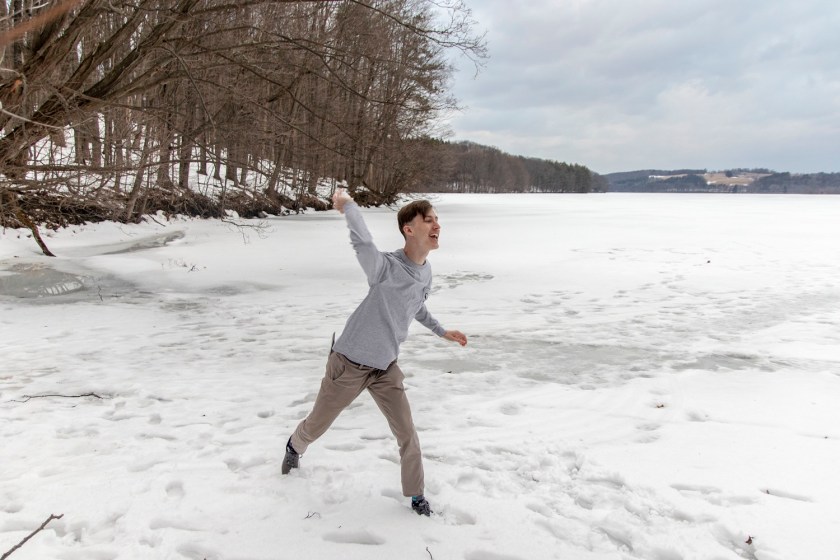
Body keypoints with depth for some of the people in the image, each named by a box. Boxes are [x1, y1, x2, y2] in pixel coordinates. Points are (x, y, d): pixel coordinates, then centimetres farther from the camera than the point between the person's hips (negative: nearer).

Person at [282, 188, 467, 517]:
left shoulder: (425, 272, -4)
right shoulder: (386, 267, -29)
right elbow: (362, 243, -52)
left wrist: (441, 331, 22)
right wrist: (347, 204, -38)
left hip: (386, 367, 5)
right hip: (349, 363, -5)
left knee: (406, 434, 3)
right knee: (317, 425, 17)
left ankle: (416, 495, 25)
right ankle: (295, 447, 52)